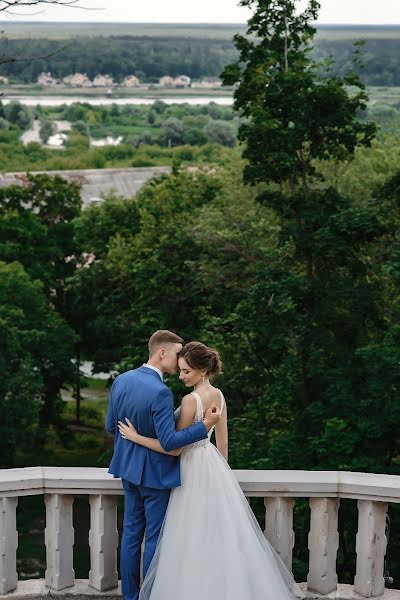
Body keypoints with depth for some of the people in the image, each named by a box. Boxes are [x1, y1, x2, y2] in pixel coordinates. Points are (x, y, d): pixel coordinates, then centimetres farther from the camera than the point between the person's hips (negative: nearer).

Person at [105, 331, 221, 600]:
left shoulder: (121, 381, -1)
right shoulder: (160, 392, -25)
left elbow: (111, 424, 8)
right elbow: (169, 442, -27)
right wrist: (205, 424, -23)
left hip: (129, 467, 7)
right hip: (155, 472, -7)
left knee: (131, 532, 16)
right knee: (155, 537, 5)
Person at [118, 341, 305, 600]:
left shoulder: (191, 400, -21)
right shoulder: (218, 395, 4)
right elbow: (223, 442, 11)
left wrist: (136, 437, -15)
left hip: (195, 470, -8)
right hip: (214, 463, 8)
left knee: (195, 536, 1)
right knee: (220, 531, 15)